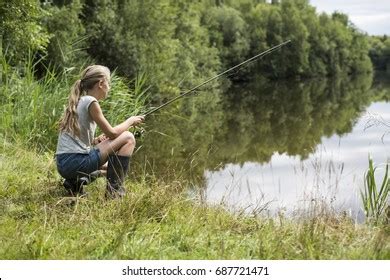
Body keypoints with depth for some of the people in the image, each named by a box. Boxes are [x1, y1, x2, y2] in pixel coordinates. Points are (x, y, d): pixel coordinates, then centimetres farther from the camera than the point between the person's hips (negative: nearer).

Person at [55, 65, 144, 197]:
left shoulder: (77, 102, 17)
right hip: (76, 161, -9)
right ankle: (114, 190, -1)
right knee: (128, 138, -2)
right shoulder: (90, 101, -9)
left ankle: (76, 181, 10)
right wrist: (130, 121, 8)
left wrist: (98, 140, 8)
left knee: (108, 167, 35)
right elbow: (112, 133, -7)